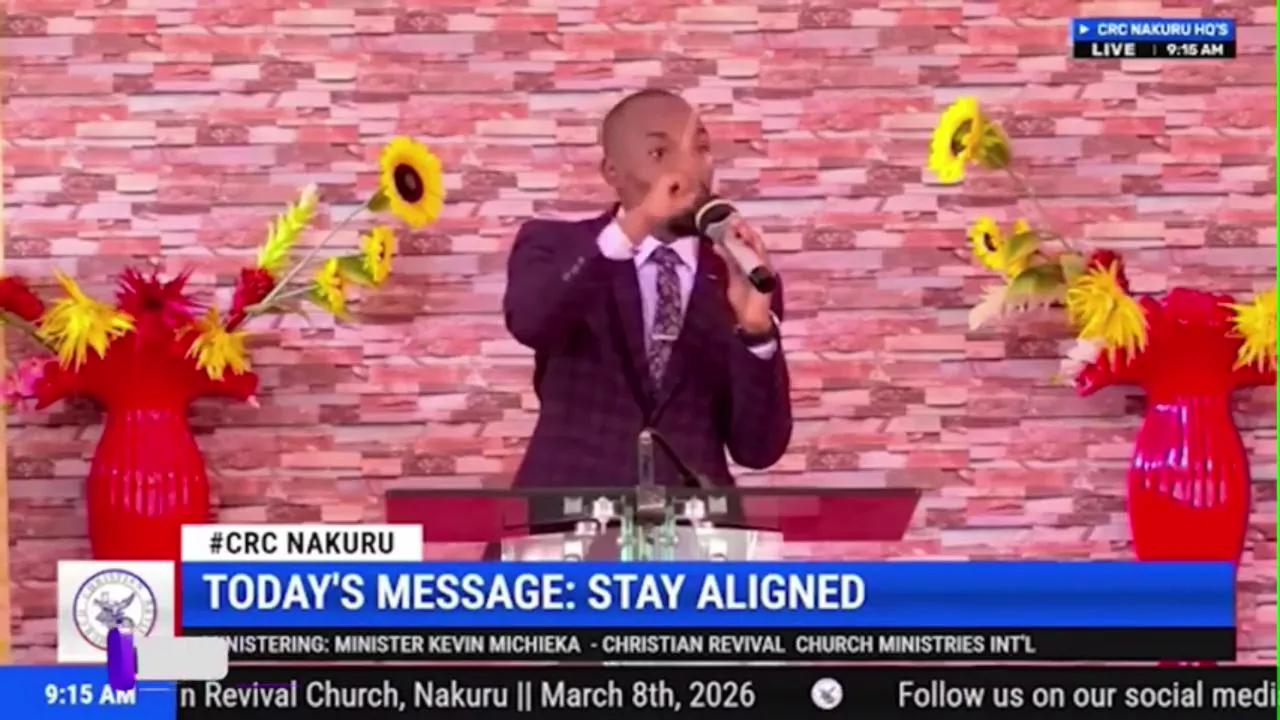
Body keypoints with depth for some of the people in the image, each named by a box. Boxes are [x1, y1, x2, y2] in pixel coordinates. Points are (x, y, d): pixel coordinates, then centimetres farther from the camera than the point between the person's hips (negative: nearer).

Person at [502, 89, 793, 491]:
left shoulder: (740, 279, 8)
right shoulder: (555, 245, 5)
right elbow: (528, 322, -17)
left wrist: (756, 329, -13)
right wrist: (631, 229, -26)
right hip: (569, 507, -2)